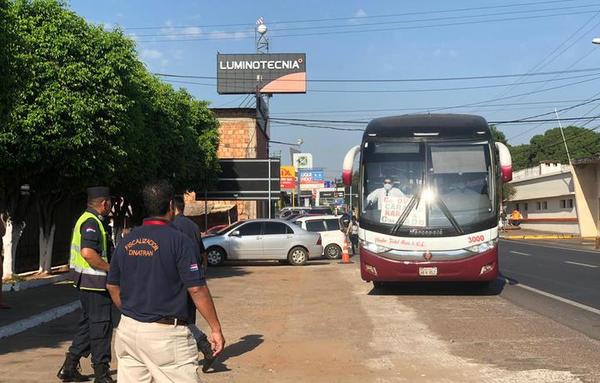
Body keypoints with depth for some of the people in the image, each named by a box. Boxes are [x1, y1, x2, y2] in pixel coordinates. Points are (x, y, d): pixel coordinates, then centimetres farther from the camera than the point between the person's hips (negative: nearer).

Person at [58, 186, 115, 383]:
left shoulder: (85, 219, 16)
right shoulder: (92, 223, -17)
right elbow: (88, 253, -29)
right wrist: (111, 268, -20)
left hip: (86, 282, 11)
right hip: (95, 281, -11)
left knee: (87, 323, 17)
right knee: (101, 325, -2)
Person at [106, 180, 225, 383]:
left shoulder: (127, 241, 7)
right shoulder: (179, 240, -11)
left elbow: (112, 286, 15)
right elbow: (197, 289, -14)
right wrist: (216, 328, -8)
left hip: (128, 329, 7)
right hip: (165, 334, -6)